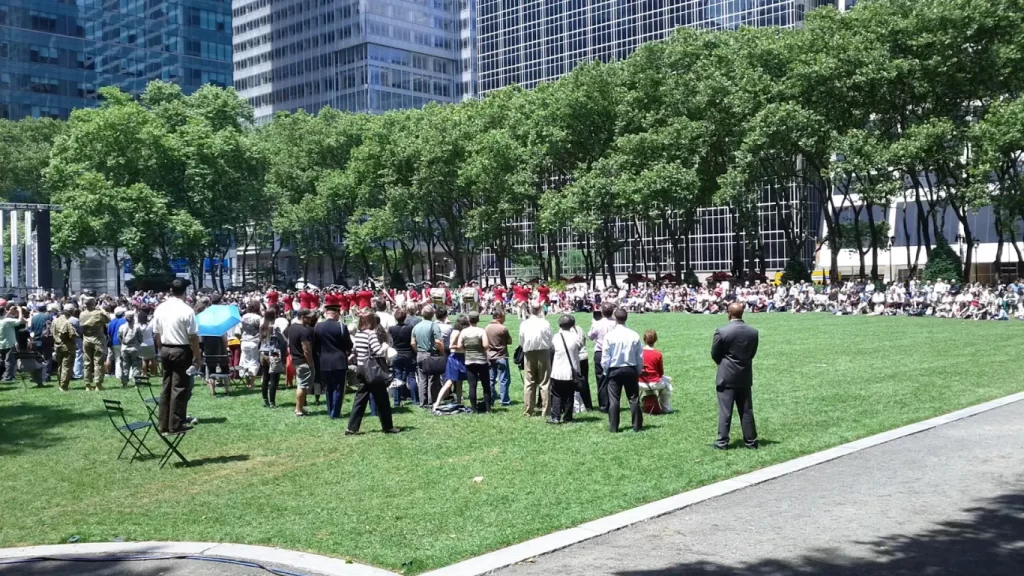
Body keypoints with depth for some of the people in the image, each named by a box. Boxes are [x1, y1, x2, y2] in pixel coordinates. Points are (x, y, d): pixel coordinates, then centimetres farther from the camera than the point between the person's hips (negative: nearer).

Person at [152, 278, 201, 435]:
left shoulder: (160, 309, 3)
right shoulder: (187, 310, -15)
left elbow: (156, 335, 9)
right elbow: (193, 337, -15)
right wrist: (197, 357, -7)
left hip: (165, 350, 6)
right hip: (181, 351, -6)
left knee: (166, 387, 13)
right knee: (179, 388, 0)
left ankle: (163, 425, 16)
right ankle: (175, 425, 3)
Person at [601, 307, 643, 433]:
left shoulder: (609, 335, -12)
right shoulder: (634, 335, -7)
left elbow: (605, 357, -7)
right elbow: (640, 356, 0)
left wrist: (606, 371, 7)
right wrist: (638, 371, 14)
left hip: (614, 370, -2)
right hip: (631, 370, 2)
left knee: (614, 400, 5)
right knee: (634, 399, 10)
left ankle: (613, 426, 7)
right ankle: (637, 426, 14)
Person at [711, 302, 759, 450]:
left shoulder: (722, 332, -15)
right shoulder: (753, 331, -2)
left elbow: (714, 354, -5)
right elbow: (753, 353, 6)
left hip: (726, 377, -4)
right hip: (745, 377, 4)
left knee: (725, 411, 1)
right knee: (746, 410, 12)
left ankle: (722, 442, 4)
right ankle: (750, 441, 17)